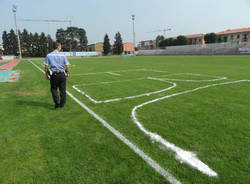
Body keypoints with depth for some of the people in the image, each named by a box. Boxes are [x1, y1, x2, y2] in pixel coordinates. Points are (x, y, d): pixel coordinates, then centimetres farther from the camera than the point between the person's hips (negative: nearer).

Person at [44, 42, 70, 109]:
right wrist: (67, 73, 12)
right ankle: (62, 104, 18)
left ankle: (57, 102, -1)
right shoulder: (63, 55, 0)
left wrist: (46, 75, 9)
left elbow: (46, 67, -2)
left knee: (53, 89, 14)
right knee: (62, 89, 11)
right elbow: (67, 66, -3)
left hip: (54, 74, 0)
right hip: (62, 74, 0)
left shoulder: (49, 55, 1)